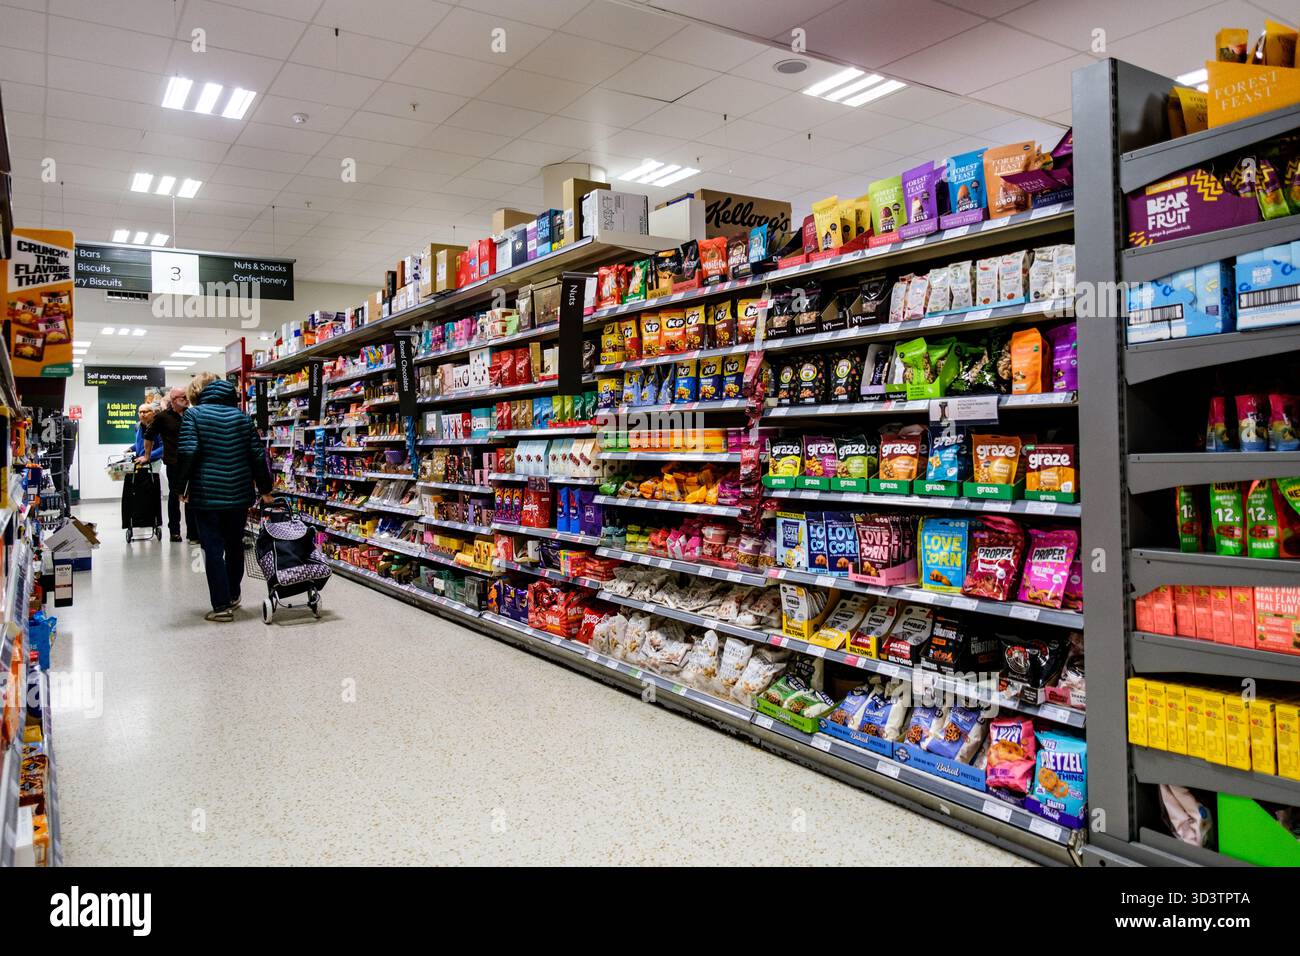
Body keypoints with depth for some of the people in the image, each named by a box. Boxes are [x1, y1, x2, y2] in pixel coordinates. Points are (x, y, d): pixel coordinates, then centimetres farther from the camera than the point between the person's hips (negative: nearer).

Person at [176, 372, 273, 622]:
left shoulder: (193, 415, -3)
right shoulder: (241, 416, 9)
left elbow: (188, 453, -14)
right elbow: (257, 455, 6)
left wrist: (182, 487, -4)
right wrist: (264, 489, 11)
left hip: (207, 494, -4)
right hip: (239, 494, 4)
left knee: (213, 549, 1)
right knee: (235, 545, 18)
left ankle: (222, 606, 1)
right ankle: (233, 595, 30)